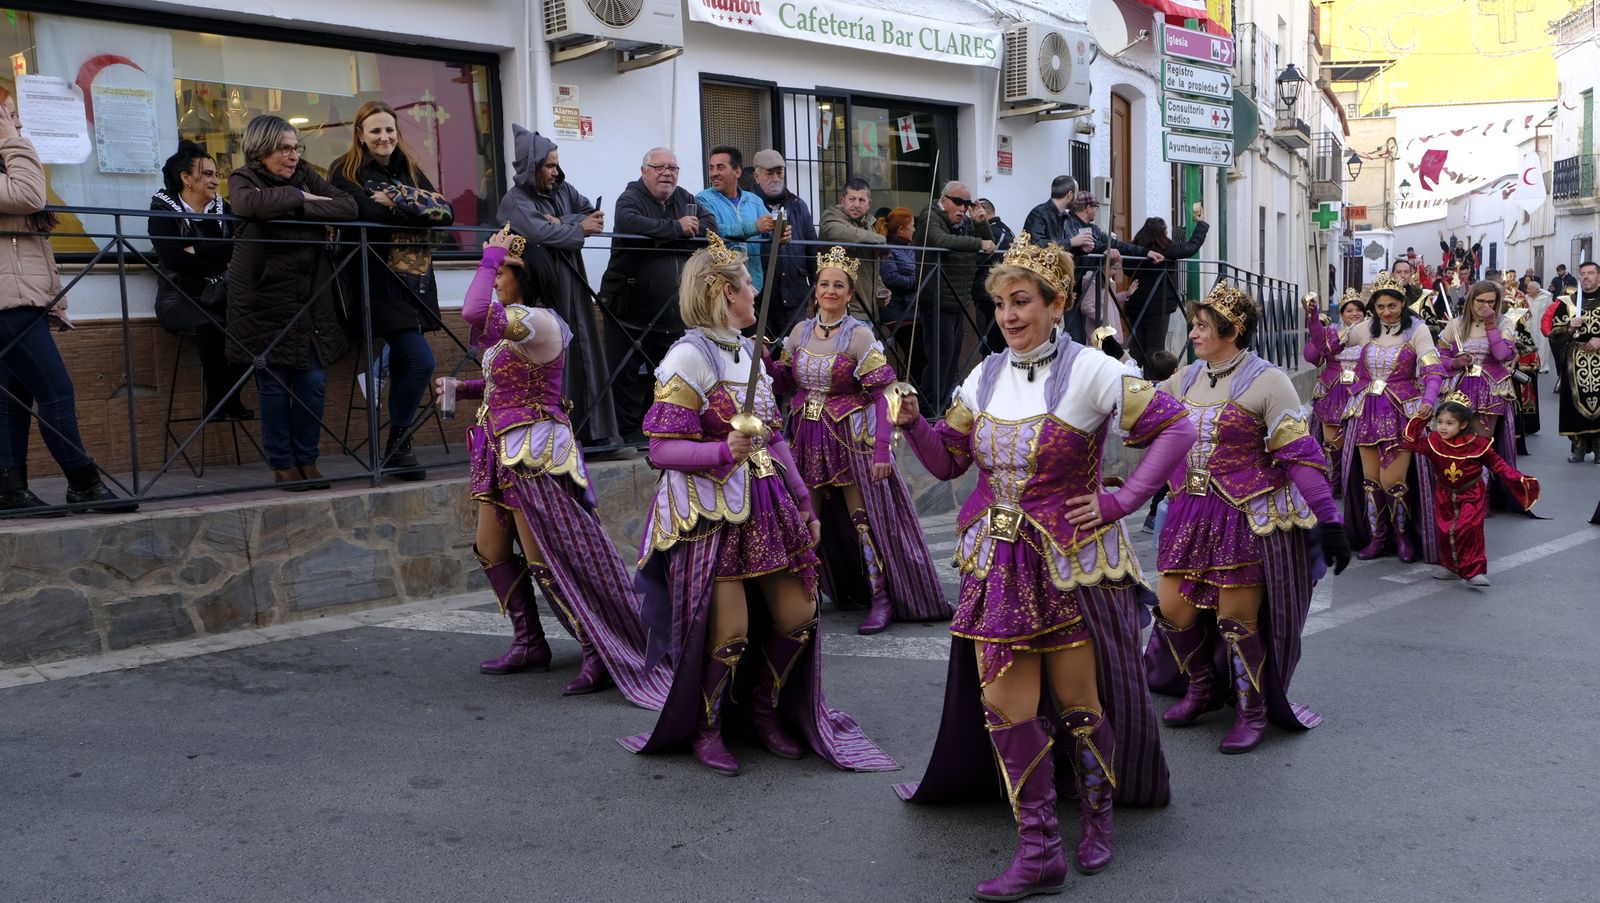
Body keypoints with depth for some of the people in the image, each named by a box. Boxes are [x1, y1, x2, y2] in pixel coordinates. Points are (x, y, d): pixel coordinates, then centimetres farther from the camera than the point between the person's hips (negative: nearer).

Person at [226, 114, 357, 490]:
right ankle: (282, 464, 12)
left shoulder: (305, 175, 10)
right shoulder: (243, 178, -1)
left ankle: (307, 460, 14)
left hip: (310, 299, 4)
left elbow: (348, 206, -4)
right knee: (274, 385, 1)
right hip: (265, 298, -4)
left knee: (313, 382, 2)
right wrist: (297, 196, -14)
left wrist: (301, 210, -14)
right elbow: (250, 203, -26)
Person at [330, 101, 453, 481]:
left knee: (403, 364, 8)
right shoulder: (346, 172, 0)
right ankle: (399, 443, 0)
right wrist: (415, 209, -7)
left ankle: (396, 448, 17)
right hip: (380, 281, -6)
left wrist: (396, 200, -10)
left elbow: (446, 213, 1)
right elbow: (367, 215, -19)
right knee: (421, 361, -15)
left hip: (414, 280, 6)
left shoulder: (410, 171, 16)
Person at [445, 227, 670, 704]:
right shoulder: (515, 325, 11)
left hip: (534, 456, -10)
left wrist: (492, 254, -23)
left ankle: (600, 656, 1)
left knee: (546, 562, -7)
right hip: (505, 455, 10)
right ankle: (529, 646, 28)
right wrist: (459, 388, 15)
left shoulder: (539, 323, -19)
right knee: (490, 552, 16)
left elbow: (475, 313, -34)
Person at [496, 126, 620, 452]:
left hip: (573, 292, 7)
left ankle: (594, 430, 9)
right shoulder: (515, 202, -8)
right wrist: (577, 228, -9)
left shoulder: (563, 190, 13)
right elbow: (541, 233, -23)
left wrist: (562, 223, -12)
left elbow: (594, 215, 4)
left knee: (583, 358, 5)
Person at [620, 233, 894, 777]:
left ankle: (763, 706, 31)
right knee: (728, 633, -6)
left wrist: (803, 501, 15)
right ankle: (704, 728, 20)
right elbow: (662, 449, -14)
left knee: (798, 617, 7)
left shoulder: (749, 351, 11)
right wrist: (726, 451, -29)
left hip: (766, 501, 7)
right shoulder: (687, 358, -12)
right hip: (711, 510, -7)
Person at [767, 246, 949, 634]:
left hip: (852, 439, -5)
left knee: (865, 517, -3)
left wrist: (882, 451, -19)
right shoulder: (800, 332, 6)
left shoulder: (860, 336, -9)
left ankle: (882, 600, 7)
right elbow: (784, 382, 15)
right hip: (807, 439, 5)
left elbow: (882, 395, -13)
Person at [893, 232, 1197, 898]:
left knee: (1078, 702, 7)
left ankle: (1098, 819, 33)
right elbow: (948, 461, 13)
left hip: (1072, 562, -4)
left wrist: (1121, 501, -12)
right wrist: (913, 425, -6)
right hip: (999, 563, 5)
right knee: (1004, 704, 1)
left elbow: (1176, 429, -8)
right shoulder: (985, 377, 6)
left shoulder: (1090, 373, -10)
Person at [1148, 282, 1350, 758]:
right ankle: (1202, 689, 34)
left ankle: (1253, 711, 23)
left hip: (1249, 519, -6)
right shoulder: (1184, 380, 8)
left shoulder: (1266, 382, -10)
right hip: (1190, 516, 6)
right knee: (1173, 612, 7)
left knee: (1237, 619, 1)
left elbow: (1301, 455, -13)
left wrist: (1328, 520, -16)